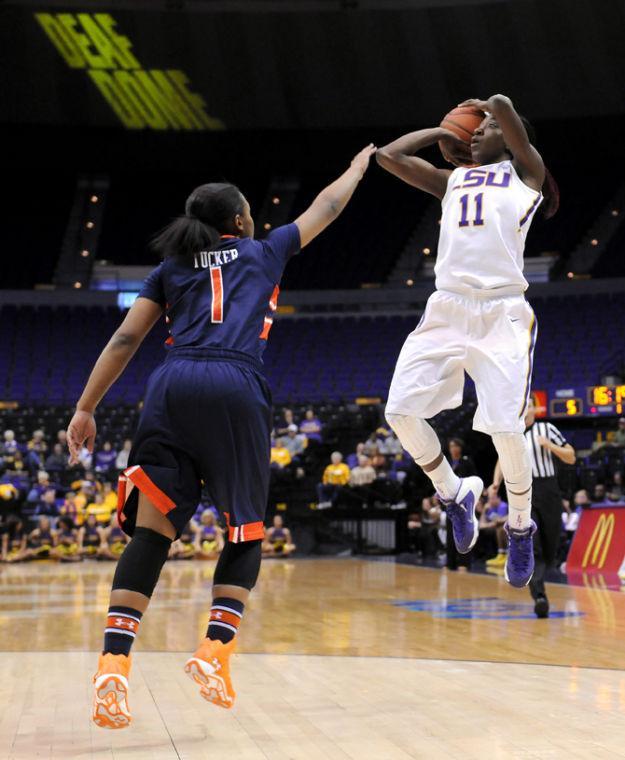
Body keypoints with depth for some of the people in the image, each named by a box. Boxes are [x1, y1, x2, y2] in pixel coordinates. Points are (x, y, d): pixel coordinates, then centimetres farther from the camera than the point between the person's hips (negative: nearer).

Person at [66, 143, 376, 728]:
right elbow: (326, 207, 37)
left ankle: (113, 664, -18)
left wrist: (85, 408, 14)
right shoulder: (265, 252, 22)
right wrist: (359, 166, 55)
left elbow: (125, 340, 14)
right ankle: (214, 651, -6)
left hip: (172, 388, 2)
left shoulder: (171, 267, 24)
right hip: (235, 391, -2)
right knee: (246, 534, 11)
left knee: (151, 531, -3)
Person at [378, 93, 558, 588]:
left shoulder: (526, 171, 11)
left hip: (503, 314, -5)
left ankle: (521, 530, 13)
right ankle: (455, 495, 18)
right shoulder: (452, 180, 23)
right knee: (401, 412, -7)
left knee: (505, 429, -13)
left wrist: (492, 106, 20)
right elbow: (389, 155, 21)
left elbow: (503, 105, -1)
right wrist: (443, 132, 26)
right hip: (447, 309, 5)